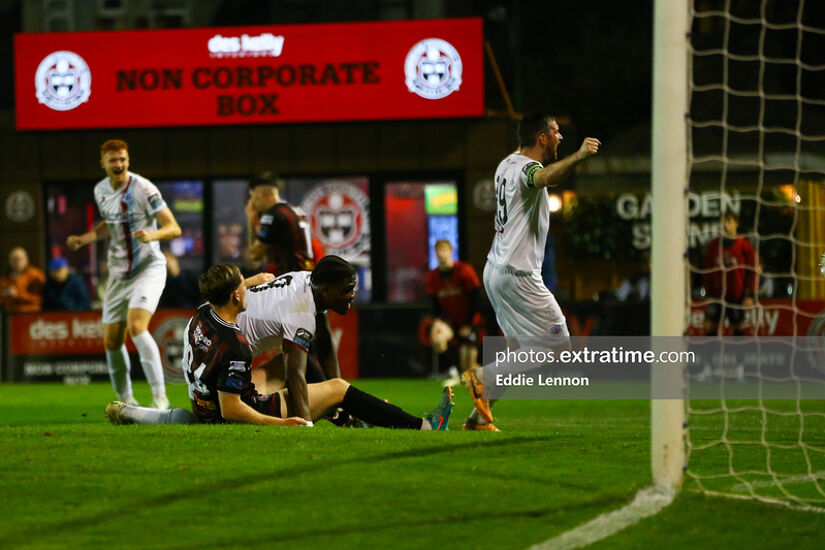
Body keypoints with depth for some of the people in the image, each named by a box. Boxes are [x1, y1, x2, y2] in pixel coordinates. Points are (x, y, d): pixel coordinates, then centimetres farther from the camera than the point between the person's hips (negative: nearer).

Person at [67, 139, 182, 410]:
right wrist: (83, 239, 11)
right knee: (112, 342, 4)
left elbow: (174, 227, -17)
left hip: (149, 268, -7)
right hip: (118, 273, 7)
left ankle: (160, 396, -24)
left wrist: (152, 235, -37)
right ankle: (126, 400, 23)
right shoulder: (101, 190, 6)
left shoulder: (143, 189, -15)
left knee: (136, 326, -27)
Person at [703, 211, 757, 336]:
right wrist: (709, 293, 6)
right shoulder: (712, 246, 6)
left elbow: (753, 271, -2)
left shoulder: (745, 246, -3)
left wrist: (749, 295, -8)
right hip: (717, 297, 3)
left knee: (737, 328, 5)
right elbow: (708, 273, 12)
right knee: (709, 327, -2)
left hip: (736, 297, -3)